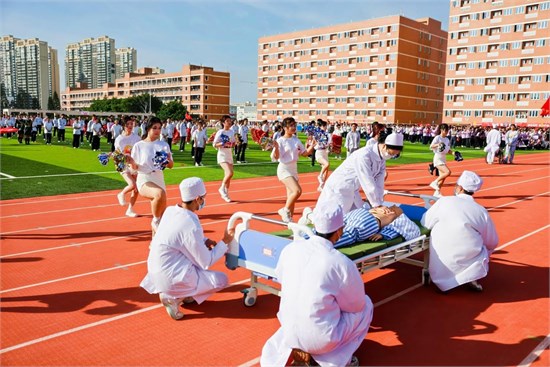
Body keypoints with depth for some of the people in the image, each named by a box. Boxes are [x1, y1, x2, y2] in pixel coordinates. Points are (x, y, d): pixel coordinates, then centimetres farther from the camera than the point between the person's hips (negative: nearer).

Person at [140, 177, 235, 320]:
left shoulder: (170, 210, -2)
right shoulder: (192, 226, -25)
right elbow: (206, 263, -13)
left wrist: (204, 241, 4)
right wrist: (225, 242, -3)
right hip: (171, 279, -8)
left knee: (202, 248, 22)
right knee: (222, 279, 9)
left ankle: (183, 293, 15)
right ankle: (175, 297, -1)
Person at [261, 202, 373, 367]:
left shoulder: (290, 248, -6)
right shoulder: (342, 263, -19)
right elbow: (356, 305, -4)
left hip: (289, 330, 5)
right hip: (321, 338, -5)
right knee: (365, 305, 17)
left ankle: (296, 349, 17)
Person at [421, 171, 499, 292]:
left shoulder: (444, 201, -5)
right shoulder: (482, 211, 1)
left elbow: (425, 223, 3)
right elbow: (492, 243, 9)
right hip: (471, 266, 0)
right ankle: (471, 278, 4)